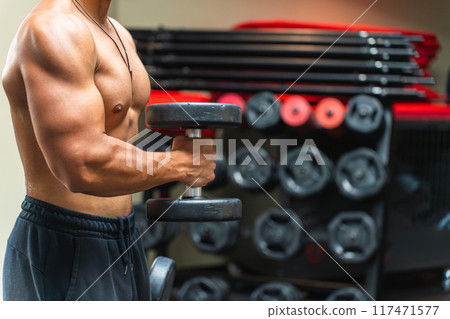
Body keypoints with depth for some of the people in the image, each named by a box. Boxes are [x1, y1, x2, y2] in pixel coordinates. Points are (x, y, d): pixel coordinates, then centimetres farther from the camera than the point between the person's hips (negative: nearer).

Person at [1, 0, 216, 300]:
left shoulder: (120, 35, 11)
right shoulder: (52, 29, -19)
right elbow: (82, 167, -30)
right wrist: (181, 164, -17)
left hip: (122, 241, 9)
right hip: (62, 251, -9)